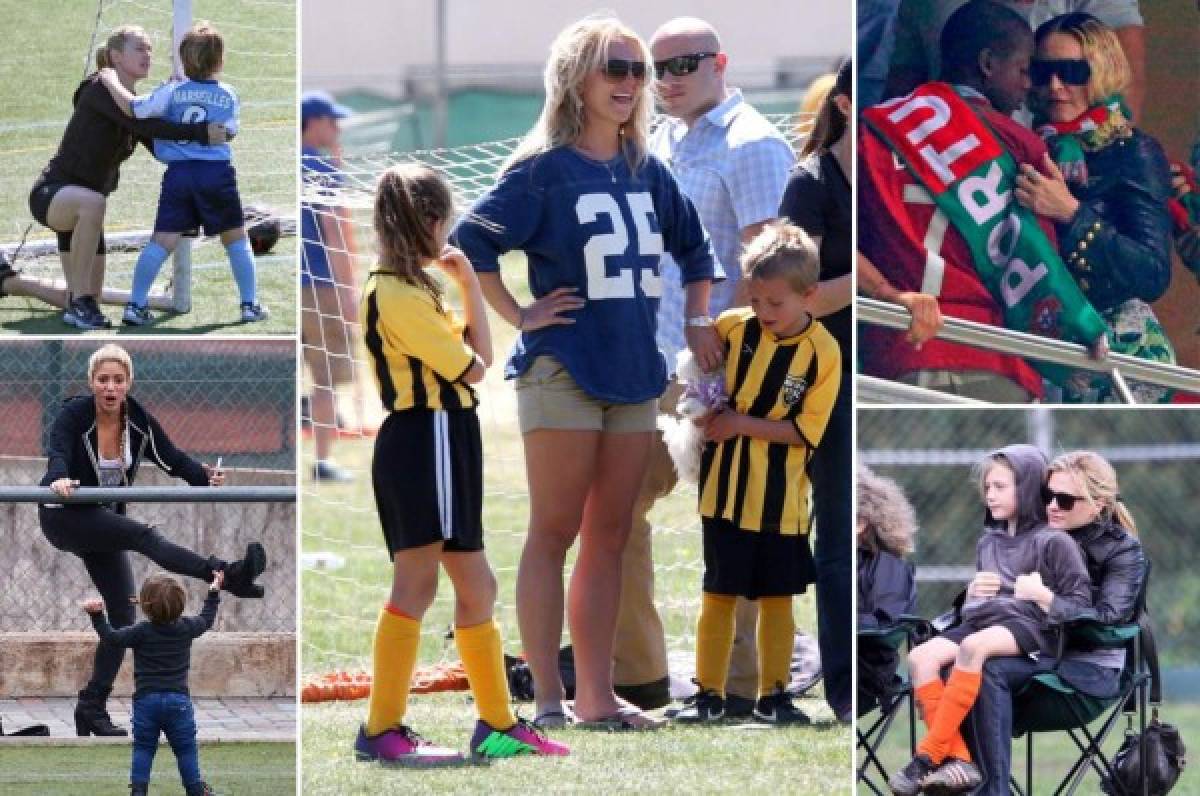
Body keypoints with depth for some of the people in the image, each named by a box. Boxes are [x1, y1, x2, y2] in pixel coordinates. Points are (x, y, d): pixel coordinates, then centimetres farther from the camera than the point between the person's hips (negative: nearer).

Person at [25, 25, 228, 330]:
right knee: (92, 202, -43)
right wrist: (200, 132, -37)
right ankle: (80, 304, -33)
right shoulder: (99, 90, -17)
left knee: (87, 298, 11)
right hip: (51, 195, -9)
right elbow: (144, 126, -31)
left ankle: (11, 283, 36)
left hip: (80, 209, 9)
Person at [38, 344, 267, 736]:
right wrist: (59, 479, -59)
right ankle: (229, 576, -46)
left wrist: (204, 476, -31)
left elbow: (172, 458, -11)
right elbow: (57, 453, -36)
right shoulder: (73, 414, -20)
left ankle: (92, 709, 5)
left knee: (123, 615, -1)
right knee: (143, 535, -30)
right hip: (64, 518, -6)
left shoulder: (139, 420, -6)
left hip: (104, 522, 6)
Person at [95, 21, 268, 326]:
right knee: (236, 239, 16)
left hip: (178, 174, 0)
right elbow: (229, 131, 10)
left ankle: (136, 305, -6)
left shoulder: (172, 92, 0)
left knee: (162, 241, 0)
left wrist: (111, 83, 6)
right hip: (217, 172, 0)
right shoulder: (228, 96, 4)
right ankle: (249, 304, 14)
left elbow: (134, 109, -7)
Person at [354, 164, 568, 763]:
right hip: (426, 439, -11)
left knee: (476, 586, 14)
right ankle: (382, 730, -10)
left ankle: (499, 724, 21)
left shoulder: (410, 288, 18)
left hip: (443, 444, 11)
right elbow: (472, 368, -12)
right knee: (417, 582, -10)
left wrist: (468, 283, 9)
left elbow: (479, 353, 14)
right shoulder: (400, 296, -15)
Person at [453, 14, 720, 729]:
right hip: (563, 370, -6)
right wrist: (520, 316, -12)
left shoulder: (648, 173, 11)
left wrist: (698, 322, 18)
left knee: (610, 537, 7)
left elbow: (695, 247, 27)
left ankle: (597, 696, 11)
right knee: (555, 532, -4)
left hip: (635, 375, 6)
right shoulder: (544, 170, -7)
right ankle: (548, 699, -5)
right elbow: (470, 242, -12)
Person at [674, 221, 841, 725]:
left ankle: (773, 696, 19)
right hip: (726, 490, 1)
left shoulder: (823, 353, -11)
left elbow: (806, 431, -12)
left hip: (780, 501, -1)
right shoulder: (732, 327, -7)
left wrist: (741, 424, -17)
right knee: (719, 594, 5)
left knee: (777, 598, 9)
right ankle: (708, 695, 12)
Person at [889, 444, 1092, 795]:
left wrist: (1042, 595, -13)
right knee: (920, 657, -23)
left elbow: (1081, 604, 0)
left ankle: (928, 756, -36)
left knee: (973, 647, -39)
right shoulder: (988, 543, 24)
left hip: (1029, 625, -6)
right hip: (982, 620, 6)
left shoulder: (1053, 542, 4)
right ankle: (957, 760, -31)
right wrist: (972, 593, 7)